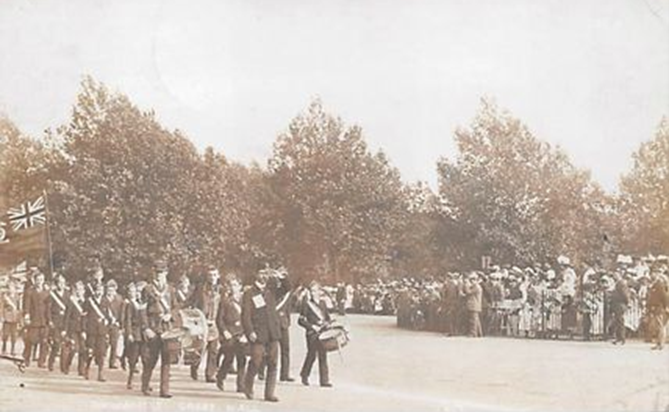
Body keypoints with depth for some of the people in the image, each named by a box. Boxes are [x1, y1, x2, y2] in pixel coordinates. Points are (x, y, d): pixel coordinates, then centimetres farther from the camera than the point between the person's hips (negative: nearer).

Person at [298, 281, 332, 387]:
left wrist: (327, 323, 0)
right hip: (312, 334, -4)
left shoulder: (322, 303, 13)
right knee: (311, 355, -1)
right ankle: (304, 375, 21)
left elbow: (327, 317, 22)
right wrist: (312, 326, -15)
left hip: (322, 333, 4)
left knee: (323, 356, 1)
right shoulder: (307, 304, -3)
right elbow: (301, 320, -6)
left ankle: (324, 380, 2)